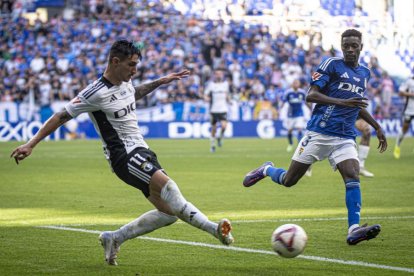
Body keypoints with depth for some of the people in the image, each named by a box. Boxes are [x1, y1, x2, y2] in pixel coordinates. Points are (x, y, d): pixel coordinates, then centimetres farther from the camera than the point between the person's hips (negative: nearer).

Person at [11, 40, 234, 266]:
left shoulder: (124, 82, 11)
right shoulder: (96, 93, -13)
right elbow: (61, 117, -8)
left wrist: (160, 82, 34)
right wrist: (31, 144, -10)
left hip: (141, 151, 9)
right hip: (124, 156, -9)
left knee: (168, 212, -1)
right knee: (167, 185, -31)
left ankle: (114, 238, 11)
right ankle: (214, 228, -38)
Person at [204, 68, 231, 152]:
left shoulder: (225, 83, 8)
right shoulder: (211, 84, -1)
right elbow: (205, 94, 2)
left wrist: (228, 98, 4)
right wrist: (207, 98, -19)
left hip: (223, 109, 1)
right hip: (213, 109, -1)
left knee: (224, 125, -18)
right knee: (213, 128, 5)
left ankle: (220, 138, 11)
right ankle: (212, 145, 22)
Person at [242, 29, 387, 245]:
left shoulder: (364, 73, 16)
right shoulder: (331, 64, -4)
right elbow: (311, 95, -13)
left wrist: (377, 127, 28)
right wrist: (342, 102, -24)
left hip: (345, 138, 4)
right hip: (318, 133, -4)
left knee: (353, 178, -20)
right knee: (288, 181, 2)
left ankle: (354, 229, -27)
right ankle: (266, 170, 34)